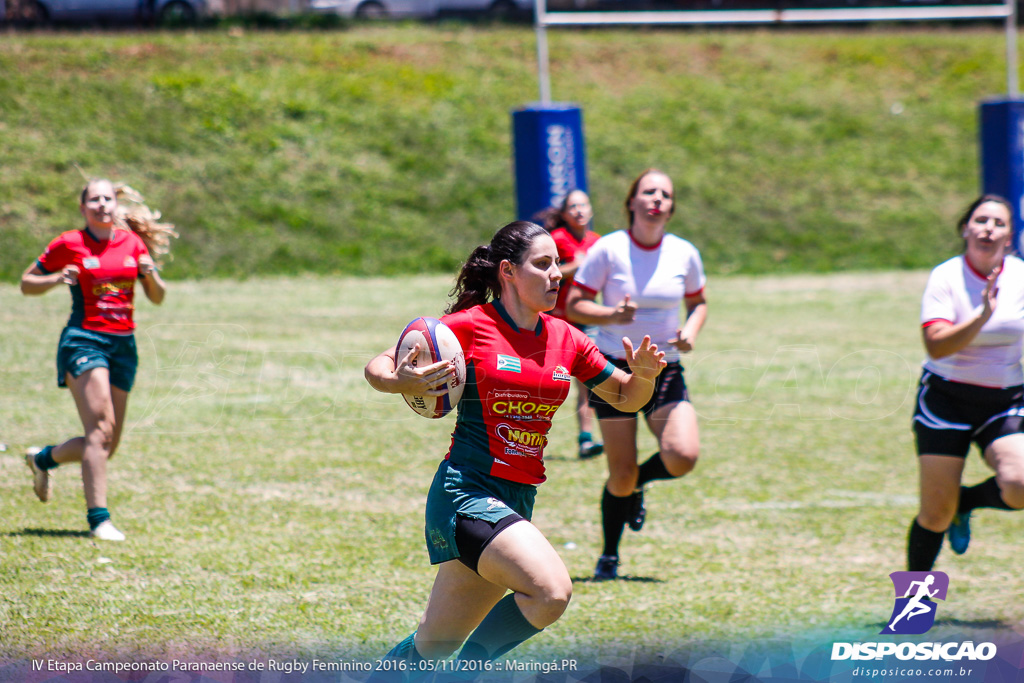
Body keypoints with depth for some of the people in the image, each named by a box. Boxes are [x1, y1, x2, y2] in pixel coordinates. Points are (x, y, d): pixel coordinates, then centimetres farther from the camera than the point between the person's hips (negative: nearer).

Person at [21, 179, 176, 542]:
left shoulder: (134, 243, 10)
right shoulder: (68, 244, 0)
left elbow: (157, 297, 15)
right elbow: (26, 283, 7)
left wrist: (150, 274, -6)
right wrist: (57, 279, -11)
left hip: (123, 345, 5)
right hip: (84, 339, -5)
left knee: (106, 446, 7)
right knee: (100, 429, -20)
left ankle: (43, 459, 34)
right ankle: (98, 518, -21)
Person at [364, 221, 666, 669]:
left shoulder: (565, 340, 10)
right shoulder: (470, 325, -7)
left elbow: (624, 397, 21)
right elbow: (379, 367, -2)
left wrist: (642, 375, -2)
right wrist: (399, 382, -25)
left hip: (517, 499, 6)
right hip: (467, 492, -6)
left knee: (435, 646, 10)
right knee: (552, 591, -26)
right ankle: (465, 669, -8)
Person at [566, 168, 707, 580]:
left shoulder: (684, 254, 1)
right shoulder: (608, 250, -8)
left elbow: (697, 302, 17)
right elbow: (573, 305, -6)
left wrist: (690, 332, -4)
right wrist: (612, 315, -24)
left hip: (664, 369, 3)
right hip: (615, 368, -3)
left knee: (683, 457, -18)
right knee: (621, 474, -4)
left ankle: (637, 484, 17)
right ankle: (609, 558, 19)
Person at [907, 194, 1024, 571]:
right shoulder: (945, 277, -11)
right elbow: (936, 345, -24)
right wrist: (982, 316, -35)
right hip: (946, 399, -2)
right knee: (936, 513, -3)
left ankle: (965, 503, 11)